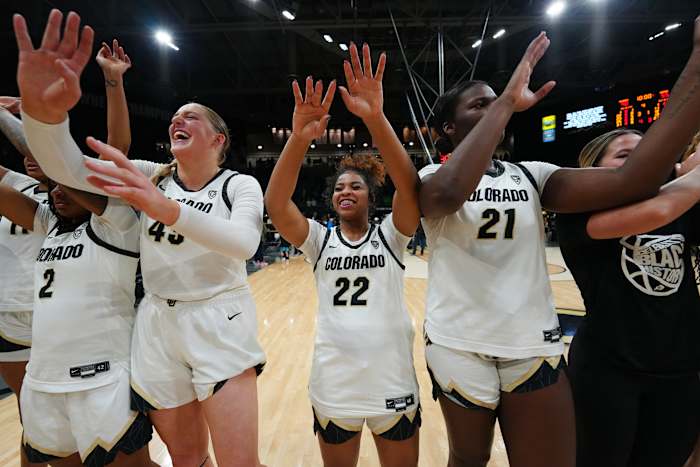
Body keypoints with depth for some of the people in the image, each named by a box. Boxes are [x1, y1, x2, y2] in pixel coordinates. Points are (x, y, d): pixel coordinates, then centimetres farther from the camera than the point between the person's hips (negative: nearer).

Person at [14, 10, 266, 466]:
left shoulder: (241, 185, -6)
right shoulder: (153, 176, 4)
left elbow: (245, 242, -26)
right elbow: (67, 168, -7)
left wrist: (167, 208, -40)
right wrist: (43, 109, -27)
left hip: (220, 322, -3)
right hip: (158, 325, 4)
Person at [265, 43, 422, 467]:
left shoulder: (390, 235, -4)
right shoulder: (319, 240, -1)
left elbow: (410, 187, -23)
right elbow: (275, 203, -18)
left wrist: (376, 118, -34)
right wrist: (299, 139, -31)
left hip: (393, 382, -1)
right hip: (333, 385, 2)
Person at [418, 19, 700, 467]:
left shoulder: (531, 175, 3)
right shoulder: (432, 177, -6)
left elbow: (632, 179, -12)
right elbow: (450, 193, -32)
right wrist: (506, 102, -23)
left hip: (536, 347, 3)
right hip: (458, 347, -2)